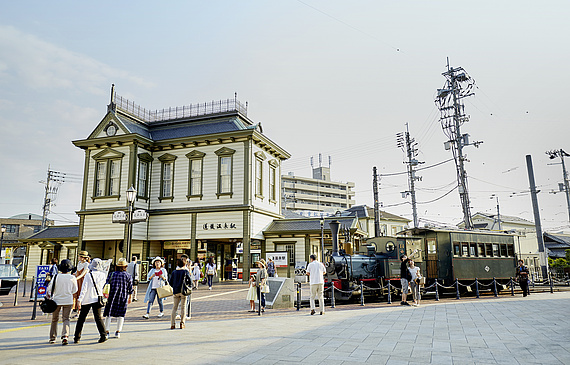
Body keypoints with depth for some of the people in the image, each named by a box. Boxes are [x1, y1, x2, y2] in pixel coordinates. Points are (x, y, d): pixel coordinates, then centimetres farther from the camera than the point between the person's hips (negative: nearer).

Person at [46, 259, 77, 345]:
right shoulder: (72, 278, -6)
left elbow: (50, 288, -1)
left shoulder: (56, 277, -9)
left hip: (57, 300, 1)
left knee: (54, 319, 17)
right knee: (66, 319, 6)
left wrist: (48, 294, 20)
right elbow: (74, 290, 5)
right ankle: (65, 335, -14)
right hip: (68, 300, 0)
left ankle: (52, 337, 25)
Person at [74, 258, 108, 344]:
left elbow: (84, 288, -12)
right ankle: (103, 334, -6)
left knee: (81, 318, 11)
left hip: (87, 299, -2)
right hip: (97, 299, 2)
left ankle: (77, 337, 18)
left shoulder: (88, 275, -8)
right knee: (98, 317, 6)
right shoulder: (103, 275, 0)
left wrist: (79, 300, -10)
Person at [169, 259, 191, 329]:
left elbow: (171, 282, 8)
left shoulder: (174, 272, 7)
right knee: (183, 307, 4)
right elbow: (189, 281, -8)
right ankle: (182, 323, 3)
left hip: (176, 291, 3)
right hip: (183, 291, -3)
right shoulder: (186, 271, -2)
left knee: (174, 307, 9)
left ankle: (172, 324, 4)